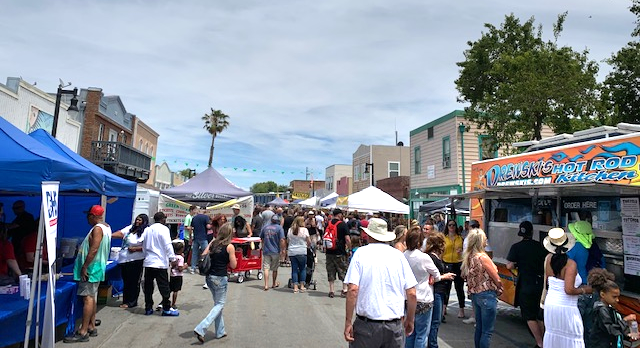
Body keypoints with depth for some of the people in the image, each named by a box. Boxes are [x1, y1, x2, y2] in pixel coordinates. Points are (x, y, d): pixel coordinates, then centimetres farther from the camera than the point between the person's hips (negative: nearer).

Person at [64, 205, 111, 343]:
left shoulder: (97, 228, -17)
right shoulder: (106, 227, 13)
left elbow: (94, 250, -24)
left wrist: (84, 267, -21)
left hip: (91, 269, -10)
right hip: (98, 268, 10)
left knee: (88, 298, -7)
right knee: (92, 298, 15)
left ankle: (83, 332, -4)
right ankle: (91, 327, 22)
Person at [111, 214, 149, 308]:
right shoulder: (130, 228, 10)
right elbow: (121, 233, 0)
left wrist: (135, 248, -19)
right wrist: (110, 235, -15)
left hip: (136, 261, -6)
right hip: (124, 259, 6)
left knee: (134, 282, 2)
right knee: (126, 281, 14)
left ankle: (132, 302, 13)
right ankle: (126, 301, 25)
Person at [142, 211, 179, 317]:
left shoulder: (147, 229, 10)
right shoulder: (163, 229, -9)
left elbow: (143, 246, 16)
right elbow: (168, 245, -14)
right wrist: (172, 258, -8)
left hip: (148, 262, 6)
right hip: (160, 263, -6)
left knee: (148, 286, 12)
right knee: (164, 287, 0)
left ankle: (148, 308, 18)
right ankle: (166, 309, 4)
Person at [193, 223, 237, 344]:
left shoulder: (213, 243, 4)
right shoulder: (229, 247, -10)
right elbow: (233, 265, -6)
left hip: (210, 277, 6)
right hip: (220, 279, -6)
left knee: (217, 303, 19)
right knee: (220, 304, 8)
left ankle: (220, 331, 26)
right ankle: (200, 329, -4)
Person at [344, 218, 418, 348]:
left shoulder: (361, 253, -3)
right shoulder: (398, 255, 3)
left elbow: (353, 290, -13)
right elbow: (412, 293, 2)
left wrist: (348, 322, -7)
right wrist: (410, 320, 15)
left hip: (367, 324, -2)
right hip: (395, 326, 2)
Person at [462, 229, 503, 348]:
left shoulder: (468, 257, 3)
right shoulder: (483, 257, -19)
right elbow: (496, 278, -11)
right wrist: (500, 289, 6)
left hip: (474, 294, 8)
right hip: (487, 295, -8)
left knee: (479, 328, 19)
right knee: (487, 331, 2)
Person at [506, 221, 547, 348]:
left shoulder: (516, 247, -10)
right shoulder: (540, 246, 1)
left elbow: (509, 266, -14)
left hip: (526, 286, -5)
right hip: (540, 284, 5)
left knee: (529, 316, 5)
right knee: (540, 316, 18)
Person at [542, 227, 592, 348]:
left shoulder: (548, 258, -2)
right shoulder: (570, 263, -19)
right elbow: (569, 290, -22)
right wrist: (584, 290, -7)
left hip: (550, 303, 6)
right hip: (566, 307, -6)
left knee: (552, 334, 18)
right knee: (571, 338, 8)